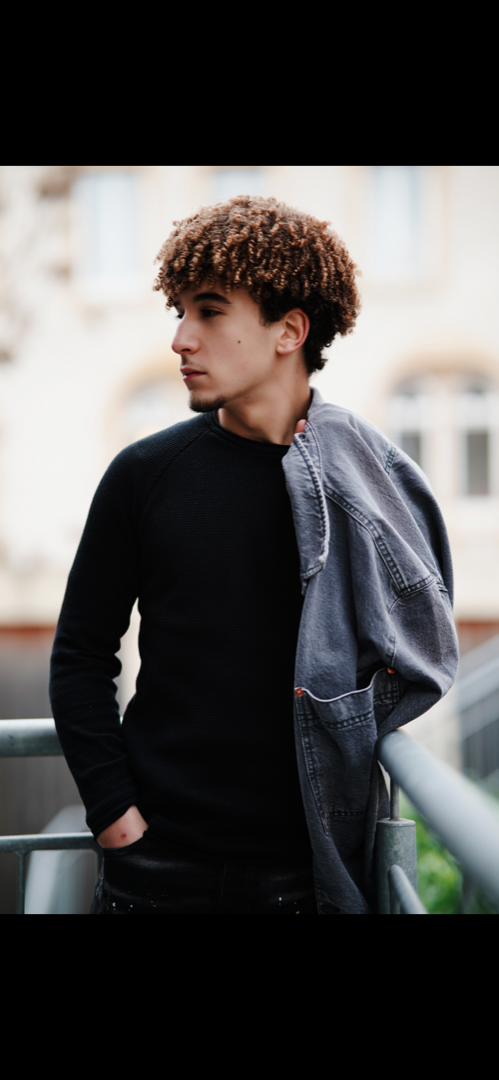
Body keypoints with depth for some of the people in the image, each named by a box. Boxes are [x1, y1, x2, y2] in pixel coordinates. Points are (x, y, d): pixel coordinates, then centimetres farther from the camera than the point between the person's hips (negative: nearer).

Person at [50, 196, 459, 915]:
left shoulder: (377, 483, -1)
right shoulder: (145, 475, -1)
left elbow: (425, 641, 12)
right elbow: (81, 655, 3)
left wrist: (359, 733, -4)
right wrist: (111, 805, -6)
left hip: (315, 862, 0)